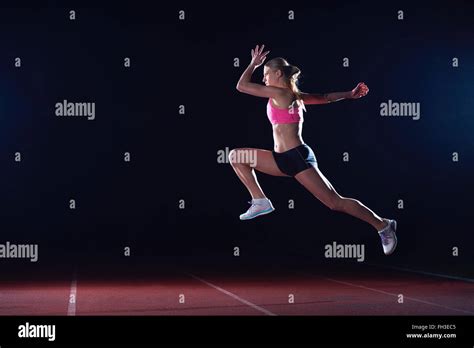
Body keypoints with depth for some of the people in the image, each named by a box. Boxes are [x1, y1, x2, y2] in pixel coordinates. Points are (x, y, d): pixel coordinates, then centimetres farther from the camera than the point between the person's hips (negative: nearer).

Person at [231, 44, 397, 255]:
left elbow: (241, 86, -5)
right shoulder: (293, 95, 17)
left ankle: (383, 225, 4)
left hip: (297, 157, -10)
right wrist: (350, 95, 29)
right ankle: (260, 201, 4)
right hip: (284, 159, 10)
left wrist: (254, 63, 8)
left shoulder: (279, 93, -10)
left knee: (335, 203, -7)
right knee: (235, 156, 5)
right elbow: (325, 98, 21)